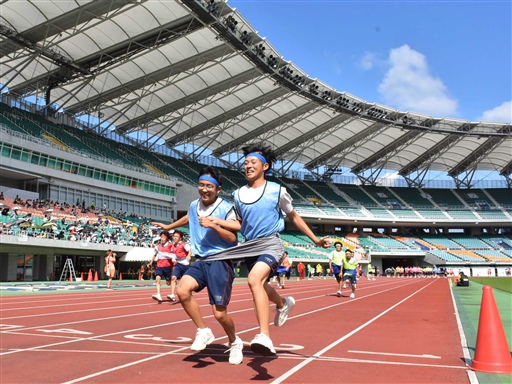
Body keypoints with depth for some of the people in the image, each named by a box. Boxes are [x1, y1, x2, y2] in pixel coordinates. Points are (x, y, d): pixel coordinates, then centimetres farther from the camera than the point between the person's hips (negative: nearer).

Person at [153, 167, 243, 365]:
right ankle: (203, 331, 0)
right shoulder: (194, 205, 6)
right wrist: (168, 226, 43)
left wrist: (213, 225, -27)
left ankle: (234, 342, 26)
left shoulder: (226, 208, -11)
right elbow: (188, 218, 31)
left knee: (219, 313, -6)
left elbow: (232, 238, -15)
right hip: (201, 261, 6)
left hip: (220, 262, -5)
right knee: (182, 290, -21)